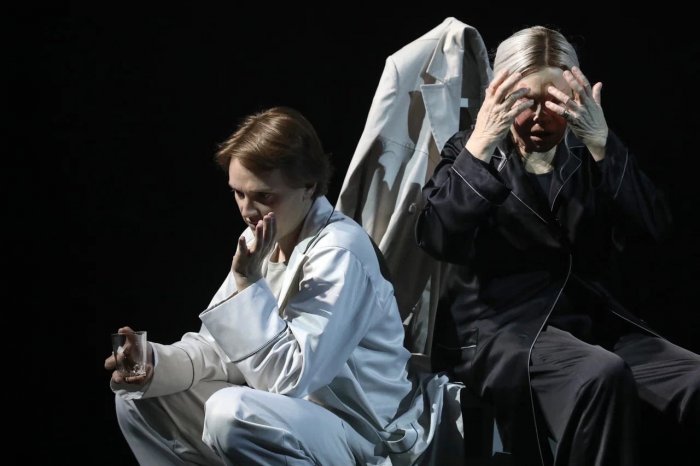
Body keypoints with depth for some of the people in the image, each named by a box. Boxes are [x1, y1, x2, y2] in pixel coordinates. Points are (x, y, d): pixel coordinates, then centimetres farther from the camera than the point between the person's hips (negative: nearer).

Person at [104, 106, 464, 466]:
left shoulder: (339, 251, -21)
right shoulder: (262, 239, 4)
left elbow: (289, 378, -25)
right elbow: (222, 348, 5)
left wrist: (249, 282, -26)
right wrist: (157, 365, -14)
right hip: (293, 414, 8)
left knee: (232, 414, -35)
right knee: (137, 398, 3)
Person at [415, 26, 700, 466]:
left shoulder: (587, 156, 12)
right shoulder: (470, 152, 5)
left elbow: (654, 227, -4)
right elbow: (437, 240, -13)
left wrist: (601, 143, -16)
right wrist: (479, 145, -21)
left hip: (594, 319, 4)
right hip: (502, 325, -3)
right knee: (601, 376, -34)